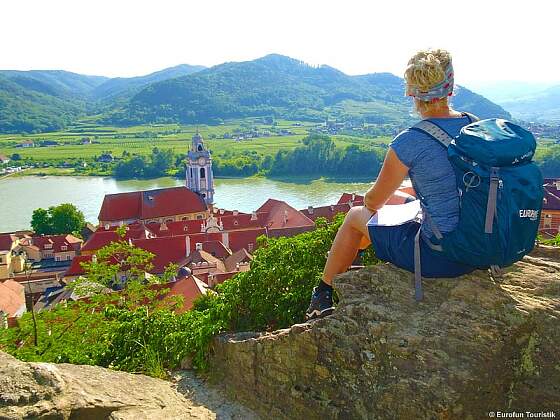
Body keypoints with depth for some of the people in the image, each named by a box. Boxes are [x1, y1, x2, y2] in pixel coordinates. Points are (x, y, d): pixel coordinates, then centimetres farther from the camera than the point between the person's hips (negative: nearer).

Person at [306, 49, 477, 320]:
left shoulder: (409, 142, -20)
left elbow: (374, 201, -6)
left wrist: (369, 199, 18)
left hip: (440, 257, -7)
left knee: (356, 216, 15)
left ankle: (323, 293, 32)